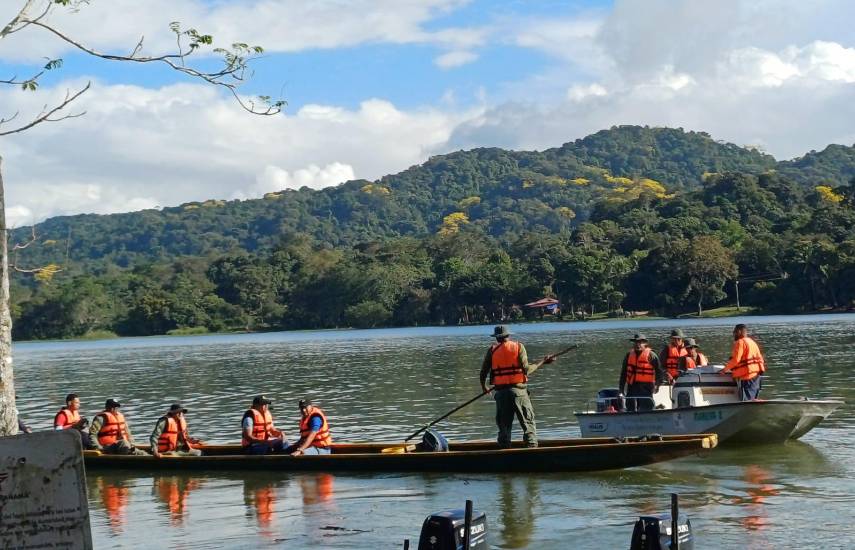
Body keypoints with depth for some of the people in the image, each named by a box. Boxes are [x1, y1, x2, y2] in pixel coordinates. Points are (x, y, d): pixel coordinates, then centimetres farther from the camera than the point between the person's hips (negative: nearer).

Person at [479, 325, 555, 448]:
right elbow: (526, 370, -10)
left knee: (504, 425, 10)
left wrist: (484, 387, 24)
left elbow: (483, 373, 6)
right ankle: (532, 447, -10)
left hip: (500, 392, 2)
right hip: (518, 391, -2)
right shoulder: (518, 347, 0)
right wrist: (542, 362, 2)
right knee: (528, 423, 1)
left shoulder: (492, 350, 6)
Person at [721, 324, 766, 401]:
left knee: (746, 402, -11)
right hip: (757, 375, 10)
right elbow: (759, 358, 19)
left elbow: (735, 359, -16)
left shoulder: (740, 342, -7)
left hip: (747, 377, -10)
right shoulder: (752, 342, 21)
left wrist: (725, 369, -5)